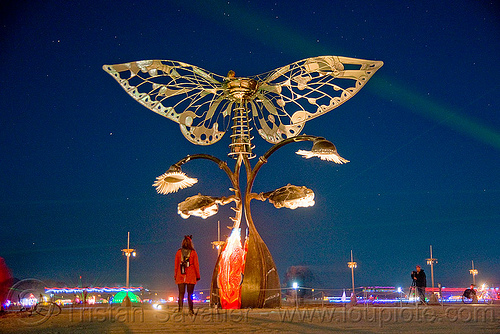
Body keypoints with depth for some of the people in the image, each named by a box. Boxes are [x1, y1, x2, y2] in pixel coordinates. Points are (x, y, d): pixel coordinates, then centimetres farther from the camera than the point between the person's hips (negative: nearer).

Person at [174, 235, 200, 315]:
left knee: (181, 293, 3)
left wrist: (175, 275, 12)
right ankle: (190, 310, 4)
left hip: (180, 276, 1)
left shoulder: (179, 252, 3)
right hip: (191, 276, -1)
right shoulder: (193, 252, -2)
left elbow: (176, 265, 6)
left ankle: (180, 307, -13)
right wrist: (198, 276, 7)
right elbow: (196, 265, 0)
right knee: (190, 293, 5)